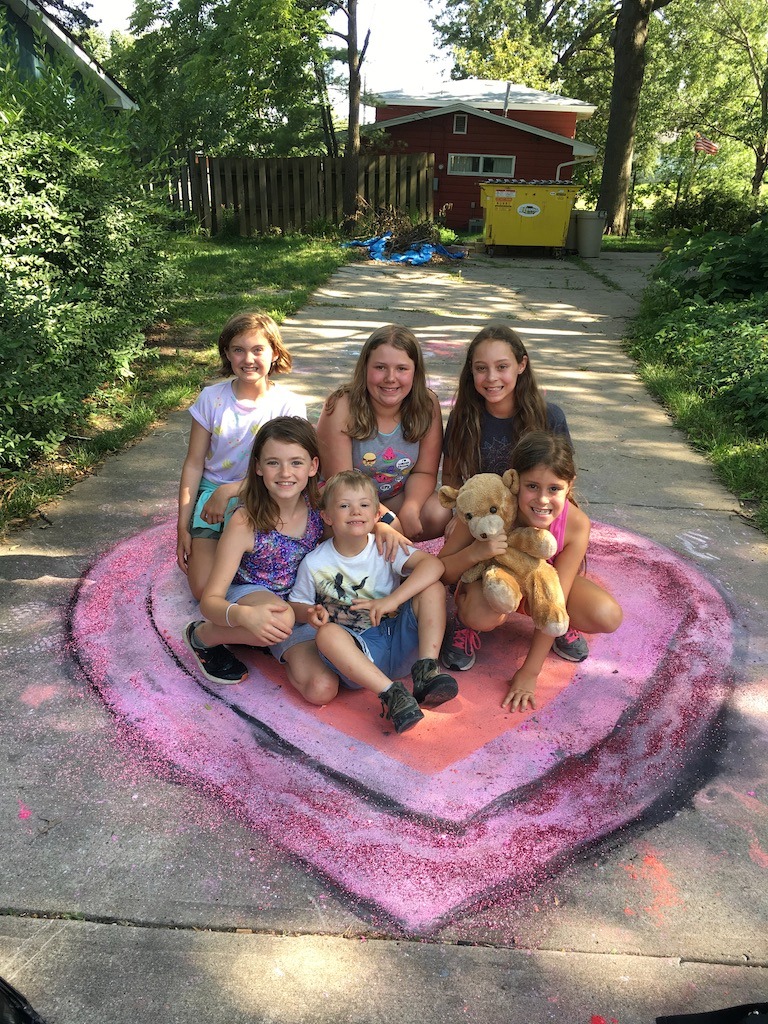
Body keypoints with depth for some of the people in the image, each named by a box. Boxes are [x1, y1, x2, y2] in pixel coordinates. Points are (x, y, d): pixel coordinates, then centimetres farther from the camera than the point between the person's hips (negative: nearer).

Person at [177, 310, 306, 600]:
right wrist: (183, 527, 0)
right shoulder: (211, 398, -3)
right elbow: (194, 464, 1)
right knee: (205, 590, -11)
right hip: (211, 493, 1)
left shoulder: (290, 405, -8)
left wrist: (228, 491, -21)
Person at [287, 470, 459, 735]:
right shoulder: (315, 563, -2)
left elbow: (433, 564, -18)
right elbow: (296, 604, 9)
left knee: (432, 587, -18)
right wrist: (310, 614, -17)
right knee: (327, 633, -34)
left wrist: (392, 600, -28)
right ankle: (390, 692, -35)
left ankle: (426, 668, -24)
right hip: (358, 650, -1)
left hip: (400, 642, 1)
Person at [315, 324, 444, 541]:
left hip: (398, 497, 3)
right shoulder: (341, 407, -23)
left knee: (440, 518, -23)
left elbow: (424, 472, -9)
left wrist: (410, 510, -29)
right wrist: (387, 519, -30)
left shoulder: (427, 405, -14)